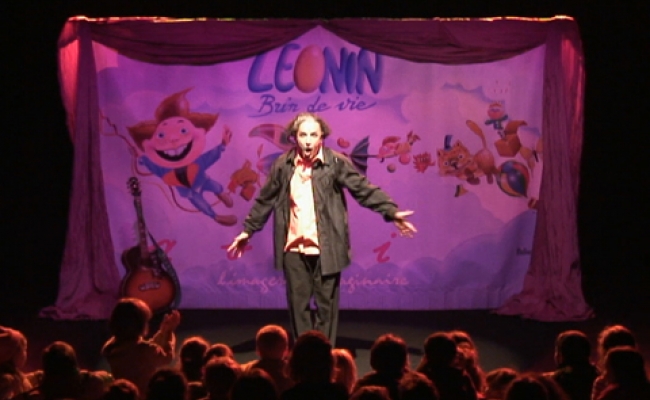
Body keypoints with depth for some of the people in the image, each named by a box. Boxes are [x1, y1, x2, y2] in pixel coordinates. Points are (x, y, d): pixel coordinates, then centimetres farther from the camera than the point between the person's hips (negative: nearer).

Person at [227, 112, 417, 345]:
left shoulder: (336, 163, -5)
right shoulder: (283, 165, 3)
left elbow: (365, 190, -5)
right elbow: (265, 200, 14)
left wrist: (392, 212, -14)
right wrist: (248, 230, 17)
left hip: (326, 248, -2)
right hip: (293, 248, 2)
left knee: (326, 304, 4)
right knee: (298, 304, 7)